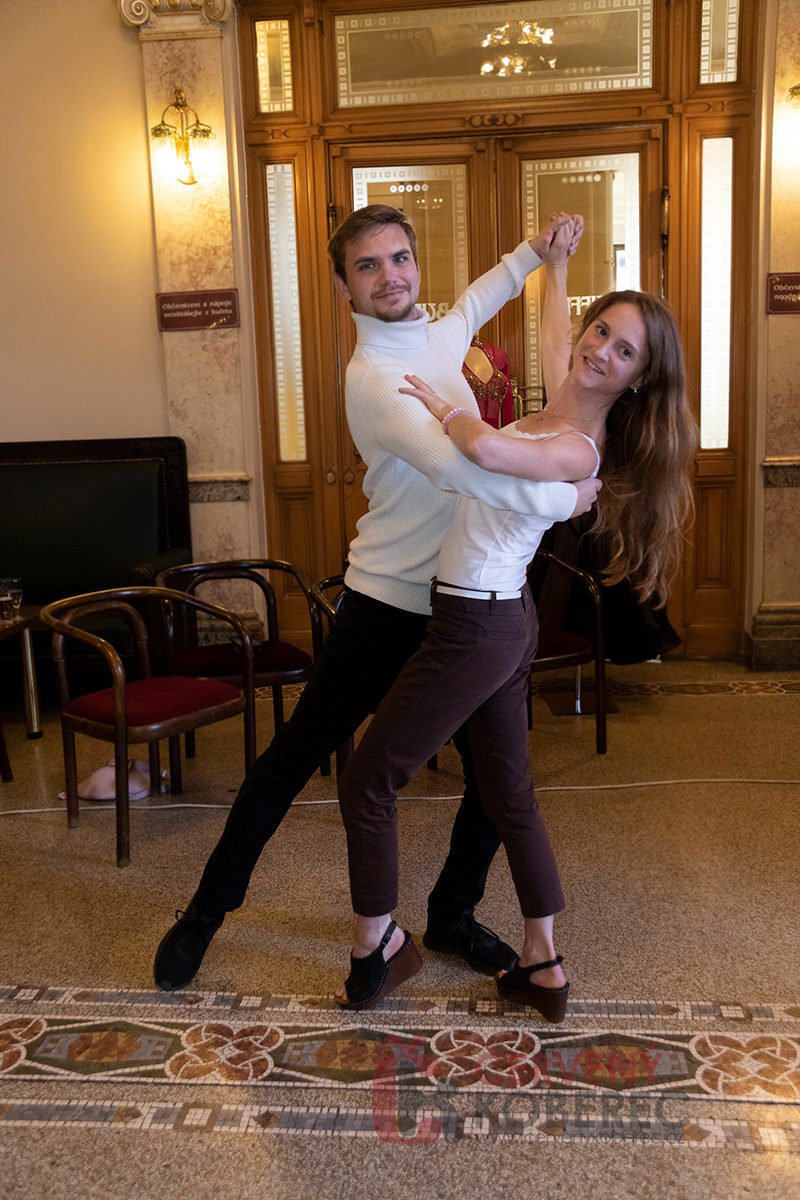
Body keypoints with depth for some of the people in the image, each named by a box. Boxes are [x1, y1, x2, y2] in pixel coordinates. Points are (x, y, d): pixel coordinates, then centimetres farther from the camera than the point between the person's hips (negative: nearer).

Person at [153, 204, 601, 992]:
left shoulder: (435, 337, 9)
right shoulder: (374, 376, -18)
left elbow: (471, 306, 35)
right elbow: (460, 466, -34)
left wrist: (531, 253, 28)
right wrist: (560, 499, -23)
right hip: (389, 605, -7)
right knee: (294, 757, 5)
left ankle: (452, 915, 31)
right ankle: (209, 907, 23)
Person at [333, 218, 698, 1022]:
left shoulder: (578, 450, -20)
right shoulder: (563, 403, 6)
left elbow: (485, 447, -40)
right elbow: (551, 333, 26)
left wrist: (438, 406, -18)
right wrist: (554, 263, 41)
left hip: (475, 628, -9)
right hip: (503, 624, 9)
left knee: (367, 780, 4)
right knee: (509, 796, 16)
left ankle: (375, 946, 23)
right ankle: (542, 968, 28)